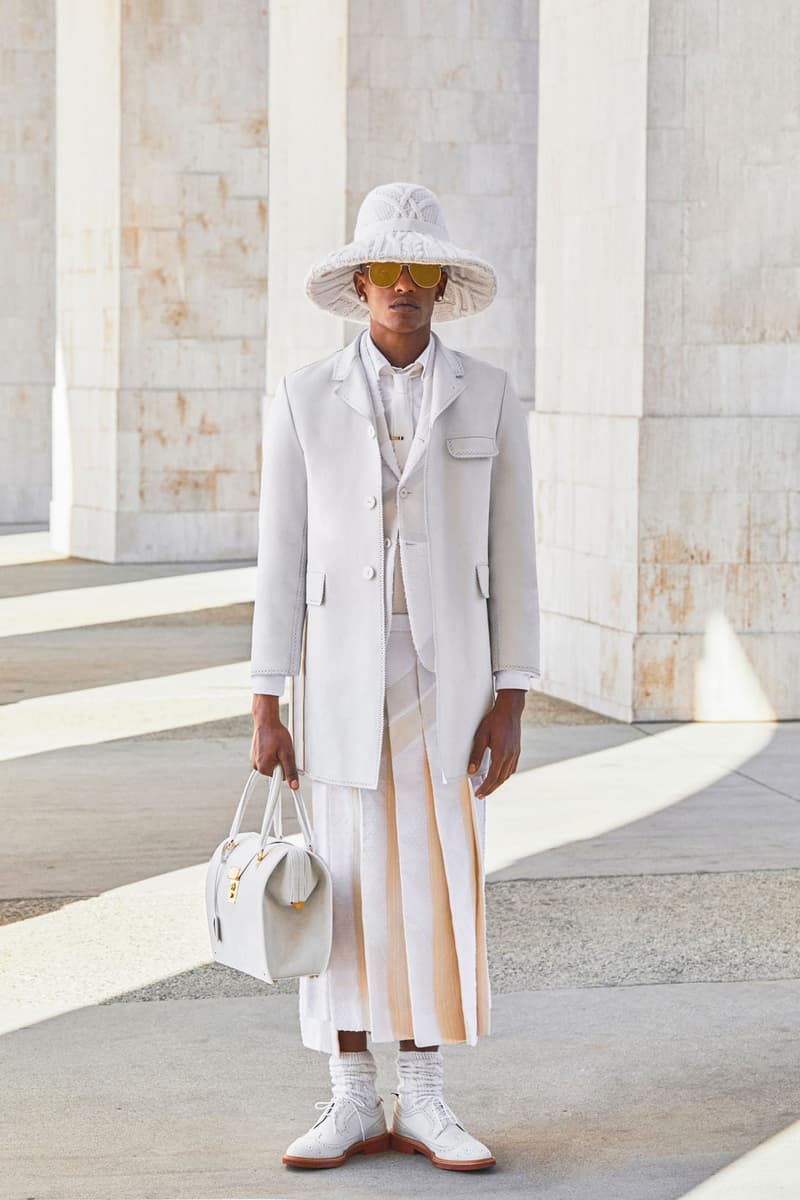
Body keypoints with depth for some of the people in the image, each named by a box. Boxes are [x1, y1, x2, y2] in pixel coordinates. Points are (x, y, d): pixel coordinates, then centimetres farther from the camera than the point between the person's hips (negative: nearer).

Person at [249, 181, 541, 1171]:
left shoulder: (488, 397, -1)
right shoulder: (305, 398, -2)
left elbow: (512, 559, 0)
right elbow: (281, 559, -2)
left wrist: (511, 705, -5)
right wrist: (265, 710, -5)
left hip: (447, 673, 0)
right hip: (341, 671, 0)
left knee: (439, 887, 1)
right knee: (347, 887, 2)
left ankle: (422, 1103, 12)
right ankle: (353, 1105, 12)